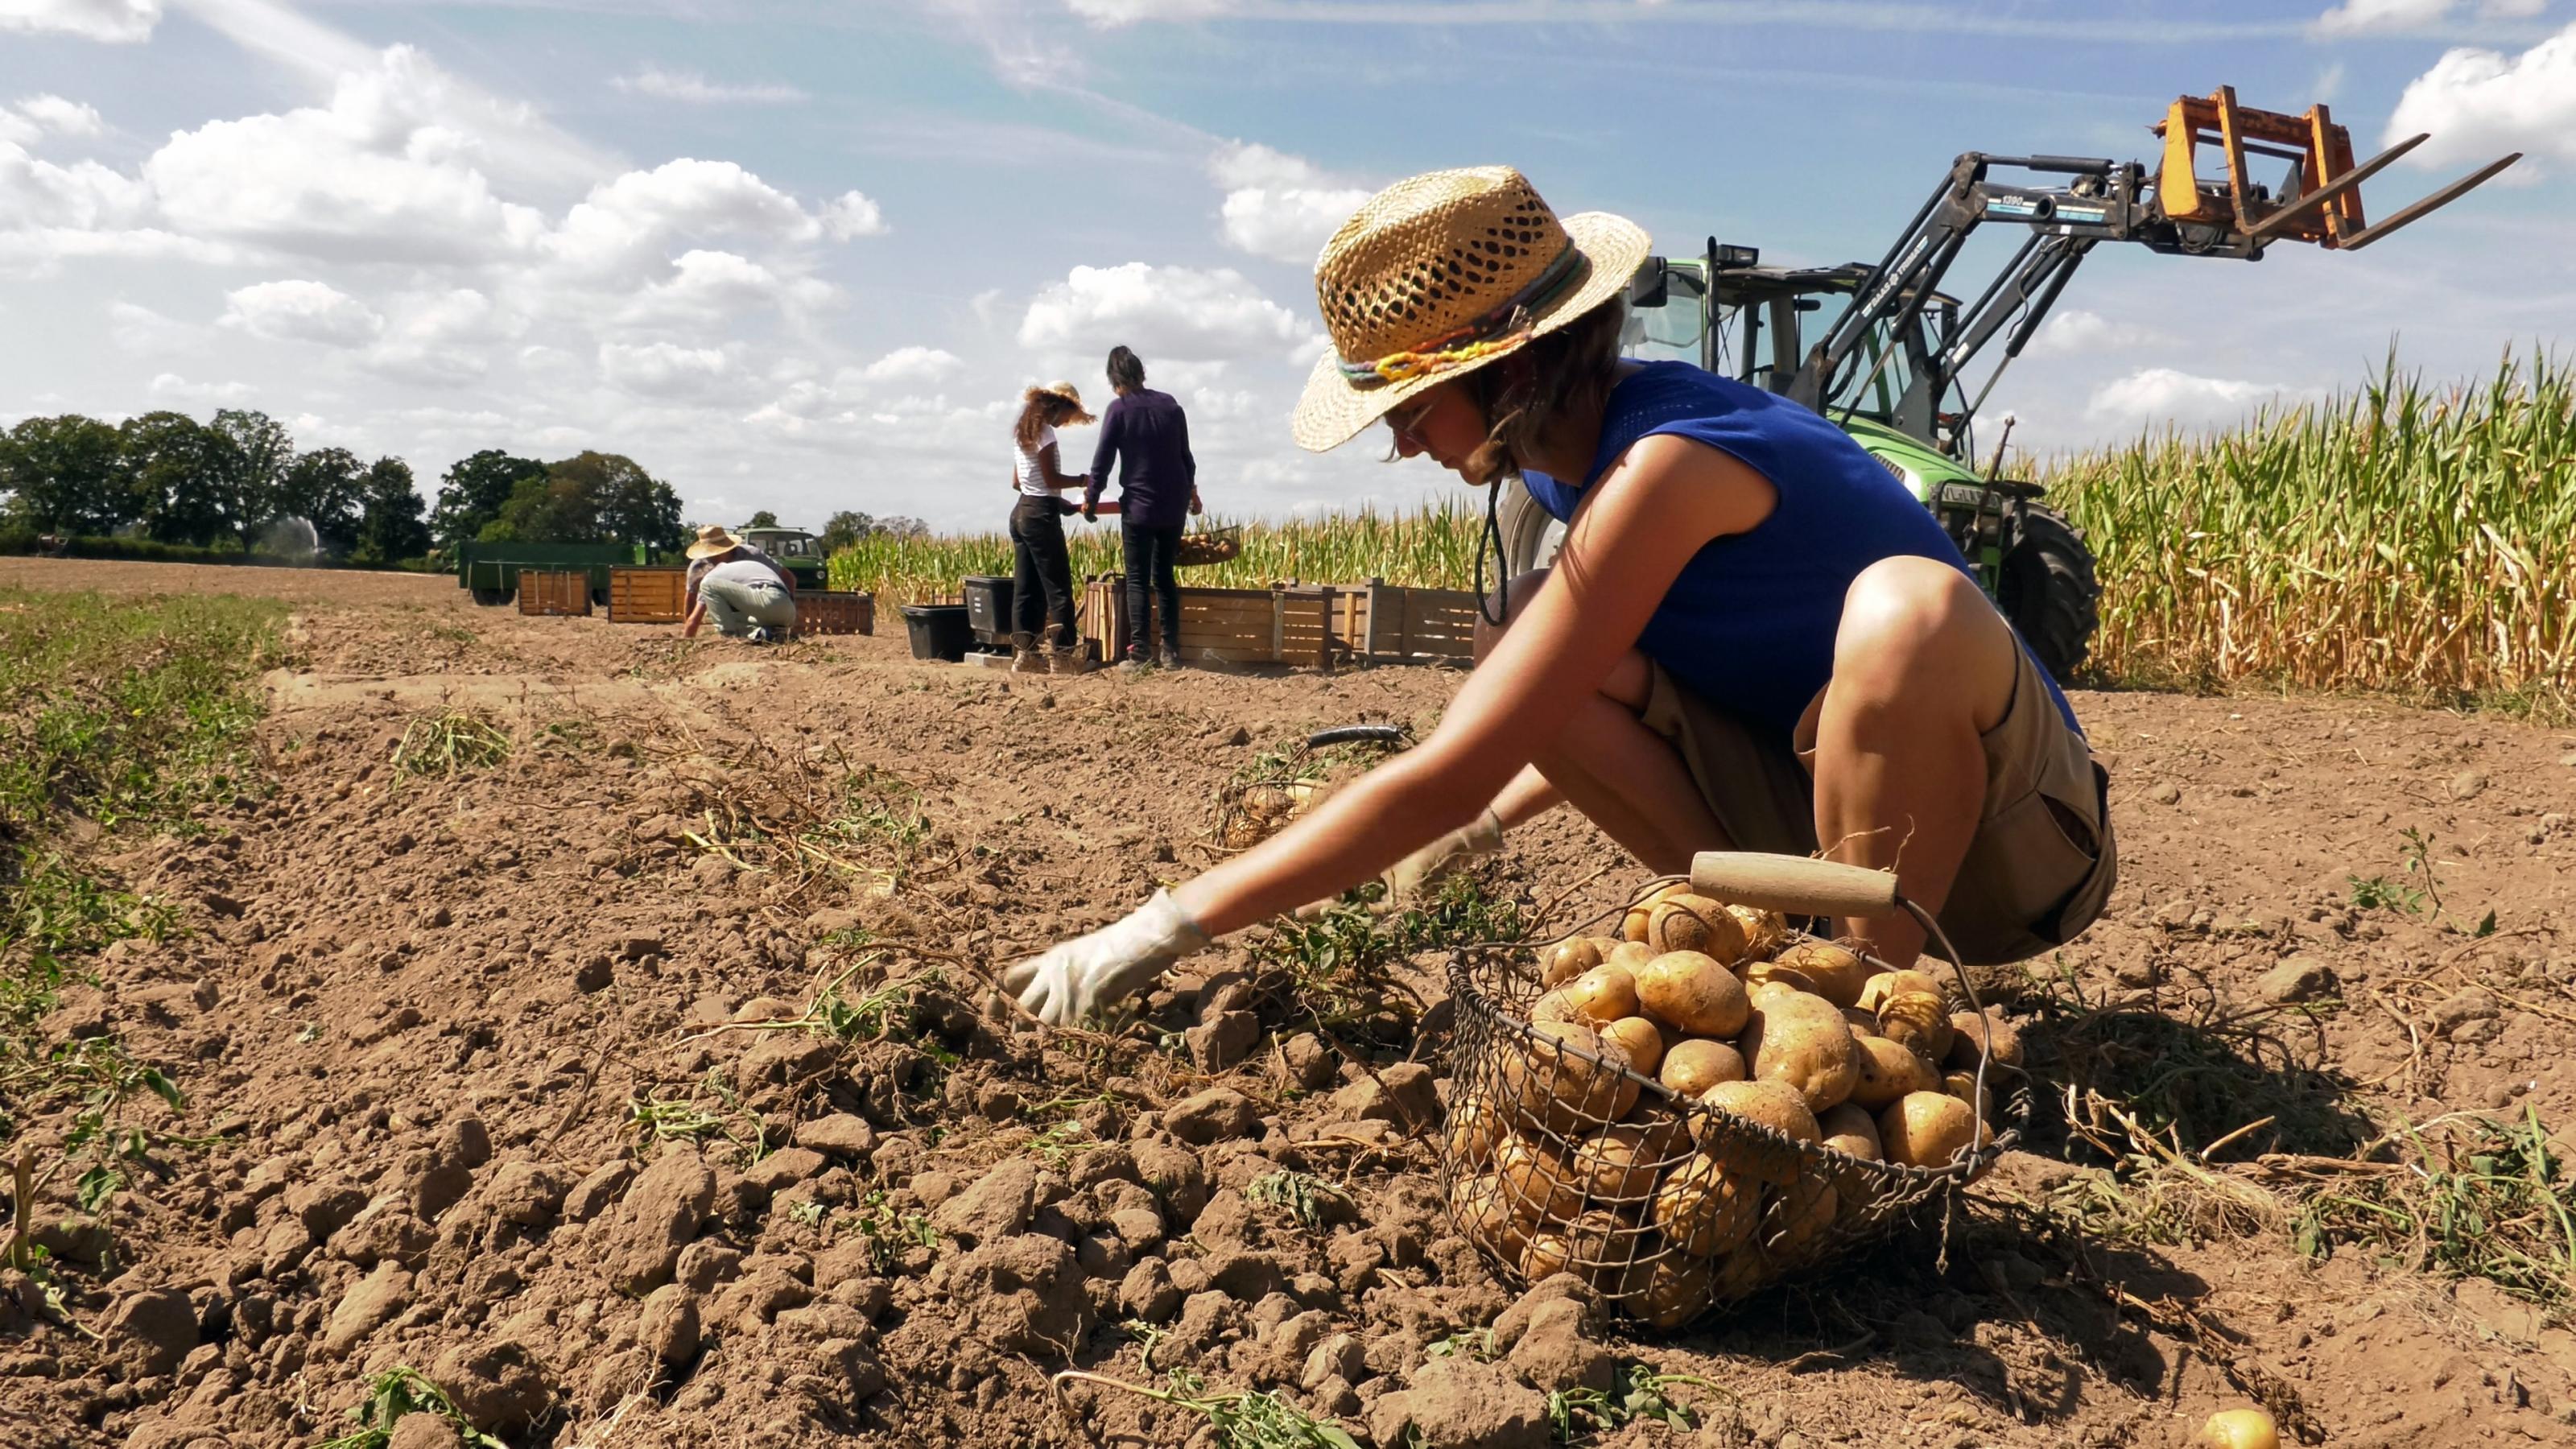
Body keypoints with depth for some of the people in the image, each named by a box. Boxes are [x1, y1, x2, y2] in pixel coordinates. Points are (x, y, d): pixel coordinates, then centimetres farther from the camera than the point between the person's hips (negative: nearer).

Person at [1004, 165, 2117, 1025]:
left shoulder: (1662, 465, -28)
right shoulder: (1597, 445, 0)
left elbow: (1449, 775, -30)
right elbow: (1604, 705, 18)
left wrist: (1167, 928, -25)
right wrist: (1486, 824, 11)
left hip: (2015, 838, -7)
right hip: (1815, 804, 7)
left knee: (1903, 604, -39)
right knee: (1539, 655, -9)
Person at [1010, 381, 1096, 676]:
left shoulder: (1021, 432, 16)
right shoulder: (1044, 431, -10)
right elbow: (1051, 478, -15)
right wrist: (1082, 480, -2)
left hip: (1021, 511, 9)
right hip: (1041, 515, -9)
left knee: (1025, 588, 6)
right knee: (1059, 587, -4)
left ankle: (1023, 654, 4)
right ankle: (1062, 655, -3)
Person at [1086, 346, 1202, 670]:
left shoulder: (1119, 409, -7)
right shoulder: (1170, 404, 6)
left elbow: (1102, 459, -7)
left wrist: (1091, 498, 6)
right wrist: (1191, 492, 28)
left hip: (1139, 507, -5)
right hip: (1175, 506, 5)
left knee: (1138, 580, 0)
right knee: (1165, 576, 12)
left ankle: (1138, 652, -6)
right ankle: (1170, 651, 9)